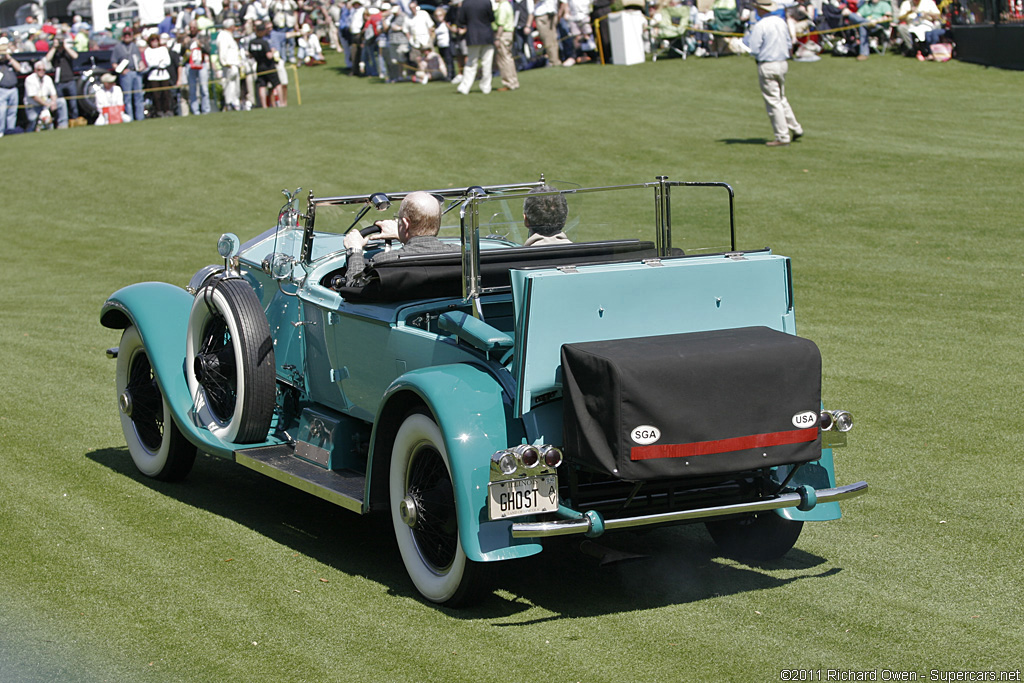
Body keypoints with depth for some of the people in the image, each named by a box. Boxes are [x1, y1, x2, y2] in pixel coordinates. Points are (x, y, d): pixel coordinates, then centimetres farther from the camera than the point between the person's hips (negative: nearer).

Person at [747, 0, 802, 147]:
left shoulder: (760, 26, -16)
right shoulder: (781, 22, 6)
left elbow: (755, 50, -17)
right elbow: (789, 44, 13)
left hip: (767, 66, -7)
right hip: (783, 63, 7)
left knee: (773, 102, -1)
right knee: (781, 98, 21)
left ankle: (782, 137, 0)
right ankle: (795, 128, 23)